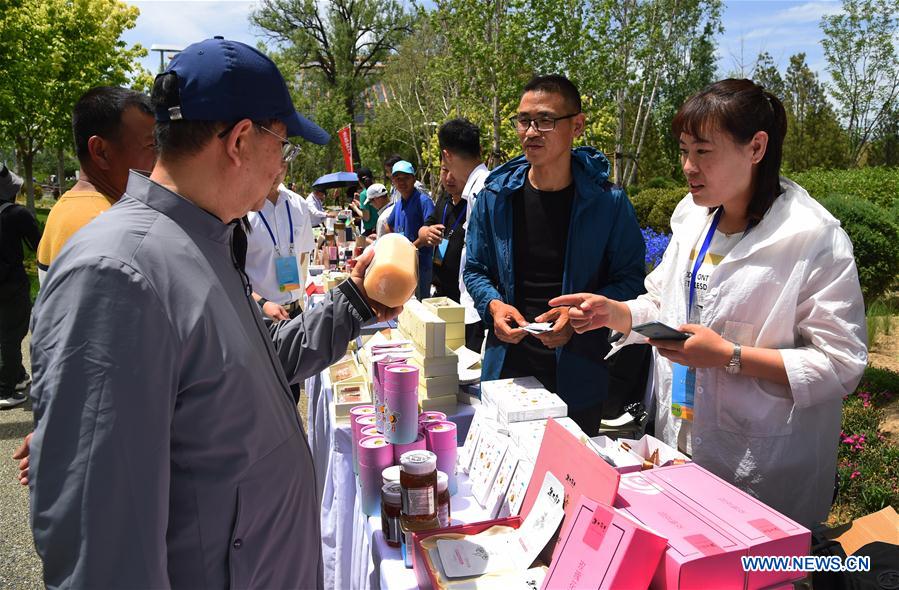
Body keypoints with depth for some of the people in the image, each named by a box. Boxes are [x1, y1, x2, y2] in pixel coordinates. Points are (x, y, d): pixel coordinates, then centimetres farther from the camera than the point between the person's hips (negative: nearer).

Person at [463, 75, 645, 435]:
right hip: (506, 366, 2)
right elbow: (474, 270, 9)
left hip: (578, 377, -1)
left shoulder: (607, 202, -7)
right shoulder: (495, 196, 0)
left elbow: (630, 280, -4)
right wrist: (493, 305, -10)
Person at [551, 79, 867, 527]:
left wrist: (730, 356, -25)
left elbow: (841, 364, -17)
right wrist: (614, 312, -5)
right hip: (677, 440, 6)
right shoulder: (693, 218, 4)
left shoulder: (815, 239, -16)